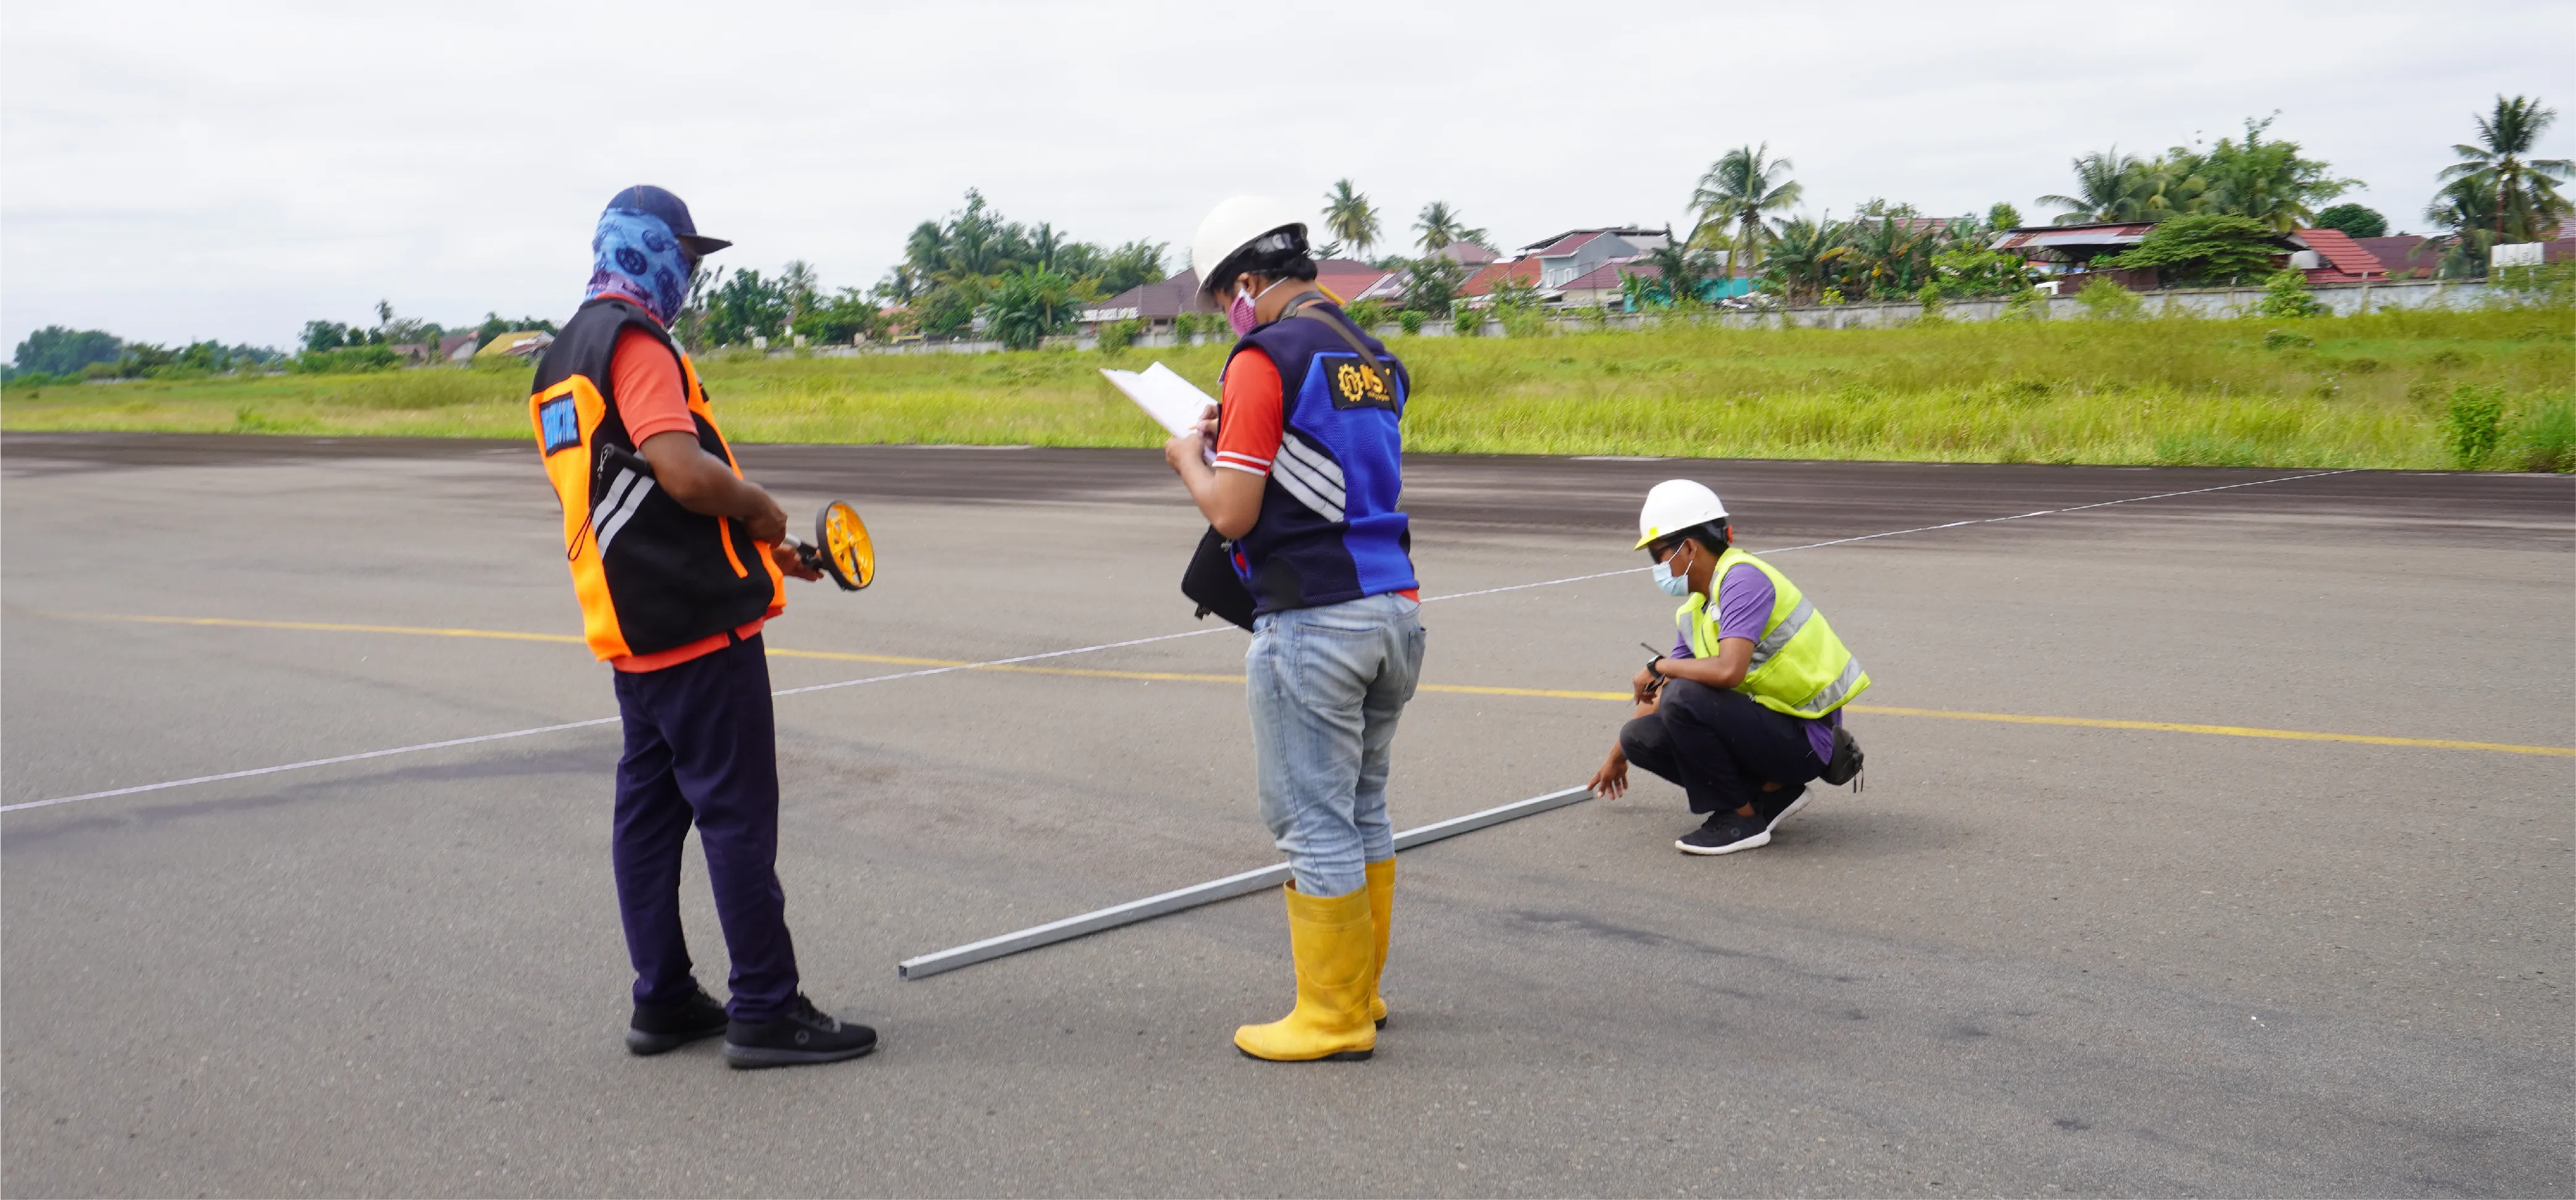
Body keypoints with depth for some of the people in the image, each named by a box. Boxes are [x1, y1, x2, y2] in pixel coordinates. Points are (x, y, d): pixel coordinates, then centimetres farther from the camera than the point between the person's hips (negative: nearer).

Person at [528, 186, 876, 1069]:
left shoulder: (562, 360, 19)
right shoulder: (633, 341, -12)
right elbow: (684, 472, -26)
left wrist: (755, 547, 18)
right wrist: (761, 510, -8)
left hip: (632, 629, 10)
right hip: (700, 626, -10)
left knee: (649, 810, 13)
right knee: (738, 815, -5)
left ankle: (662, 1001, 21)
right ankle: (765, 1012, 0)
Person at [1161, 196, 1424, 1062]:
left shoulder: (1266, 357, -11)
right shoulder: (1372, 356, 14)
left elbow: (1232, 513, -14)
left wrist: (1190, 458, 5)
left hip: (1313, 621, -8)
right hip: (1392, 606, 8)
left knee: (1314, 822, 2)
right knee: (1363, 812, 18)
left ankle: (1333, 1017, 10)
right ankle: (1359, 991, 29)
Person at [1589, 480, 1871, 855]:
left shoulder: (1742, 578, -17)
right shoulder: (1696, 609, 10)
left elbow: (1728, 670, -32)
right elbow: (1658, 694, 23)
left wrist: (1658, 667, -14)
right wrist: (1617, 757, 32)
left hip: (1803, 736, -9)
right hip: (1768, 725, 9)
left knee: (1685, 698, -28)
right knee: (1641, 736, 0)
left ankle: (1742, 819, -10)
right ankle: (1773, 793, 8)